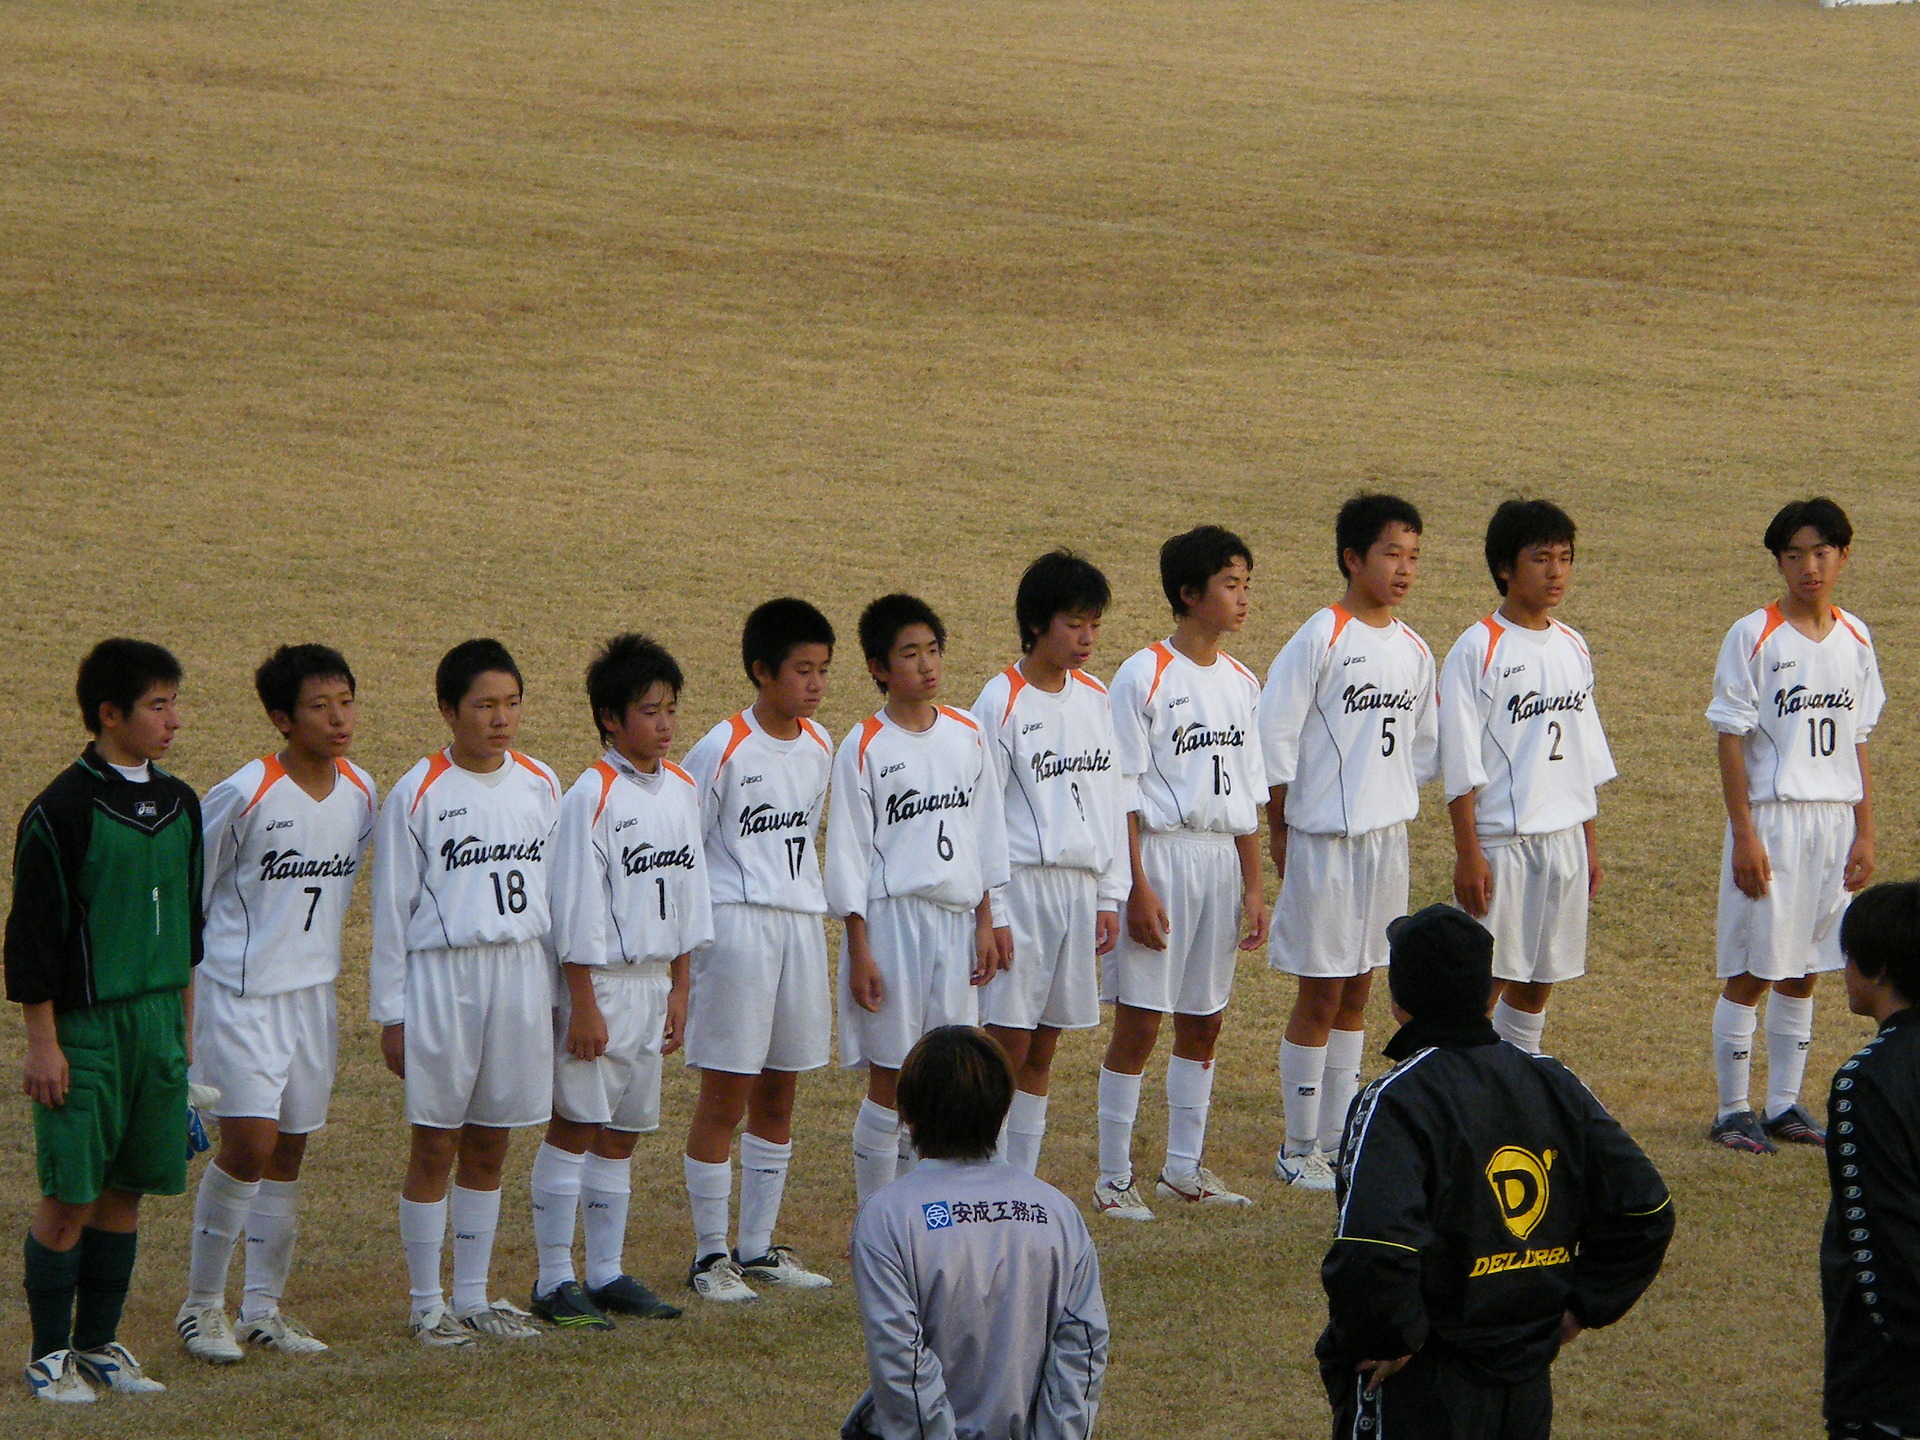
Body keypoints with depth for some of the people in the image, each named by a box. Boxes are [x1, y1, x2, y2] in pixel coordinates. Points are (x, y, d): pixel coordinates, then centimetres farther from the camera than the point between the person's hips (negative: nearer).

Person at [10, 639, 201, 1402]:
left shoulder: (178, 804, 10)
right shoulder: (63, 810, -11)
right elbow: (32, 935, -10)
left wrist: (184, 1022, 19)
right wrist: (42, 1041, -13)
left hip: (158, 1024, 6)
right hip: (85, 1028, -6)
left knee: (127, 1193, 9)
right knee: (69, 1196, -3)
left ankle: (99, 1345, 18)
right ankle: (51, 1354, 6)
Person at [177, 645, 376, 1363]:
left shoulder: (361, 793, 3)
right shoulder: (244, 796, -16)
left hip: (313, 991, 6)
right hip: (241, 991, -6)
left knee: (290, 1148, 8)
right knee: (251, 1141, -13)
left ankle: (263, 1307, 17)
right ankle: (201, 1304, 0)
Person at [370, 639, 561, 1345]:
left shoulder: (540, 785, 7)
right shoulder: (418, 794, -6)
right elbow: (392, 907, -2)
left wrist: (561, 992, 12)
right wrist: (391, 1012, -3)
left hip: (522, 972, 4)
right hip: (442, 975, -4)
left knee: (490, 1142, 9)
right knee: (435, 1143, 0)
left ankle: (473, 1296, 18)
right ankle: (427, 1305, 8)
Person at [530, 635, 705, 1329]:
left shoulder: (682, 790, 9)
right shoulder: (592, 796, -13)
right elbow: (577, 907, -13)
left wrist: (679, 986, 14)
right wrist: (583, 1004, -15)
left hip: (654, 981, 7)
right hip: (600, 982, -7)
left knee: (623, 1134, 10)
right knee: (575, 1126, -4)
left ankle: (607, 1272, 16)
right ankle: (554, 1280, -1)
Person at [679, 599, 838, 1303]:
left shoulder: (821, 746, 8)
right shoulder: (723, 750, -11)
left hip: (802, 922, 6)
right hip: (736, 922, -6)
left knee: (778, 1095, 11)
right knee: (724, 1095, -3)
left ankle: (758, 1246, 19)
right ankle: (710, 1256, 4)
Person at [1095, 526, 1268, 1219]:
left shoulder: (1240, 682, 11)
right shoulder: (1145, 677, -9)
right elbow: (1123, 796, -10)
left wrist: (1254, 886, 12)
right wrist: (1137, 888, -15)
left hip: (1221, 857, 6)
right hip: (1160, 855, -6)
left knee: (1203, 1021, 10)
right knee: (1138, 1022, -4)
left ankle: (1185, 1167, 20)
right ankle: (1114, 1177, 2)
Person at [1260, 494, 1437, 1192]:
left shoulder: (1414, 651, 9)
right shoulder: (1320, 639, -11)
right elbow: (1274, 739, -10)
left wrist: (1395, 805, 10)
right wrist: (1281, 829, -7)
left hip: (1388, 838, 6)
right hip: (1324, 840, -6)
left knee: (1356, 994, 11)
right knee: (1320, 996, -1)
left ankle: (1340, 1141, 18)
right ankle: (1299, 1149, 8)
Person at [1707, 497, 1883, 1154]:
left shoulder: (1854, 638, 9)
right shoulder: (1754, 636, -7)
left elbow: (1857, 742, 14)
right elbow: (1730, 739, -7)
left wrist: (1864, 832, 9)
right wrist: (1745, 835, -13)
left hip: (1835, 822, 5)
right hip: (1772, 818, -5)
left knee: (1801, 973, 9)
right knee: (1750, 973, -2)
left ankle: (1784, 1105, 16)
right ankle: (1732, 1112, 5)